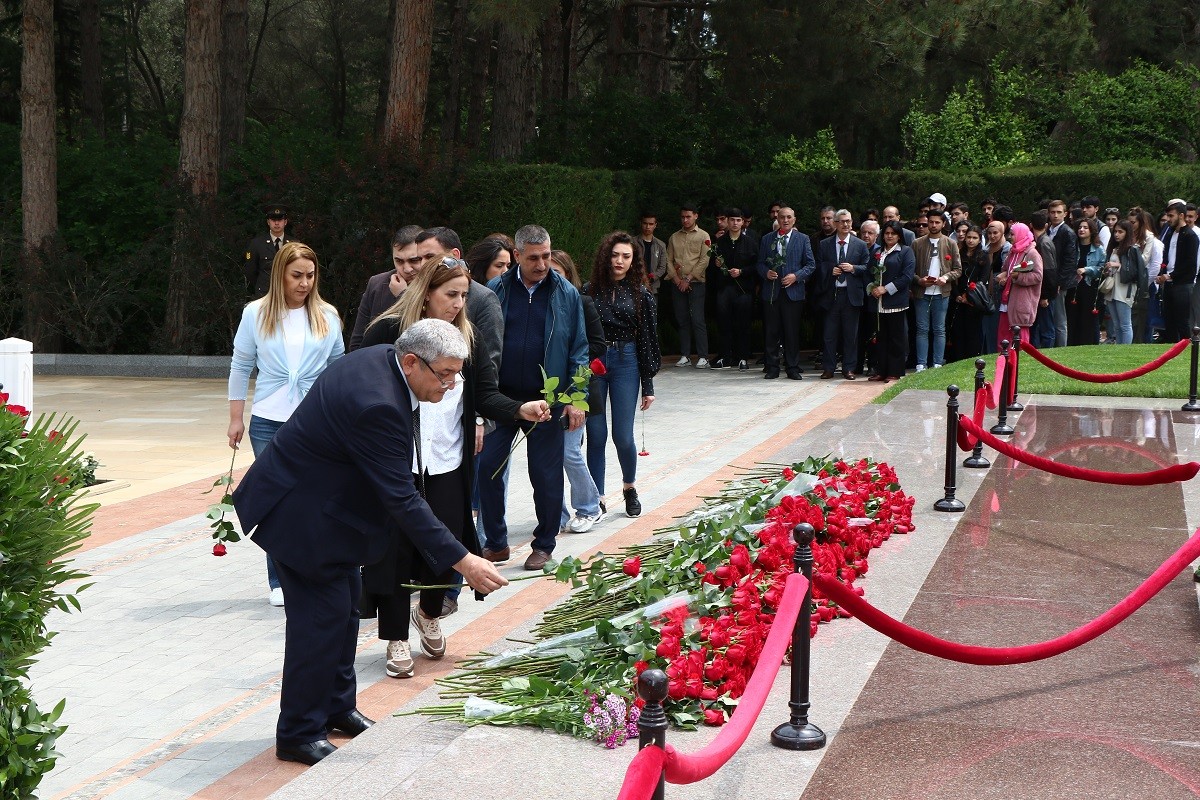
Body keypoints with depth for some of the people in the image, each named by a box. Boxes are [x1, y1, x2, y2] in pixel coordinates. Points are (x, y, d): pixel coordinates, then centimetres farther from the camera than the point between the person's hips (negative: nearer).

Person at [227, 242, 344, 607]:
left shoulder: (327, 316, 4)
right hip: (268, 423, 0)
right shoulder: (256, 313, 2)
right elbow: (240, 367, 8)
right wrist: (236, 418, 6)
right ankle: (280, 581, 13)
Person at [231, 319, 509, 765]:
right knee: (321, 615, -6)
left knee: (345, 604, 17)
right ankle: (299, 733, 7)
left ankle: (337, 707, 31)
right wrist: (463, 562, -30)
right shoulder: (377, 404, -33)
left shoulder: (381, 360, -4)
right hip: (300, 511, -10)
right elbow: (402, 499, -32)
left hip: (326, 498, 10)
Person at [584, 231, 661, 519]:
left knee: (623, 436, 0)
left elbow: (647, 339, 5)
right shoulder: (589, 290, 1)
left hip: (625, 363, 0)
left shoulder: (640, 294, 3)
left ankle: (629, 487, 27)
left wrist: (648, 384, 3)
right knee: (596, 435, 1)